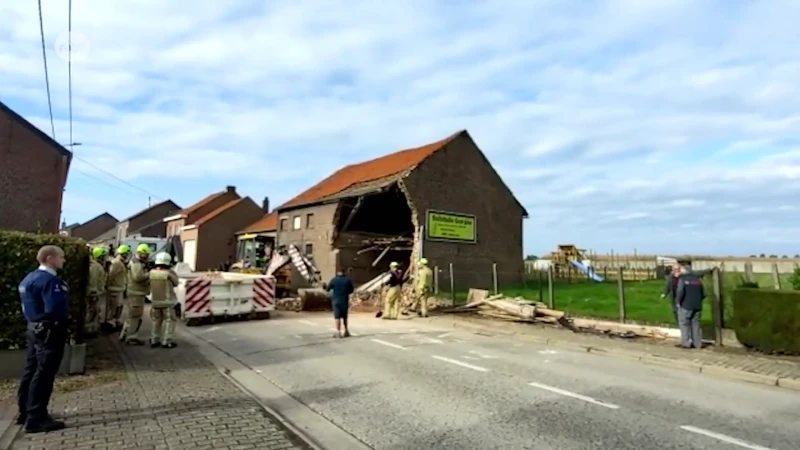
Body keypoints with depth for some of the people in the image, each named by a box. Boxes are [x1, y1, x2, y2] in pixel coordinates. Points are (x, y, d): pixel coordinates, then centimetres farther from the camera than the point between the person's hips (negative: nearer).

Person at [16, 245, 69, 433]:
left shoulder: (31, 277, 11)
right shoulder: (49, 280, -21)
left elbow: (32, 304, 16)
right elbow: (55, 309, -28)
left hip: (35, 329, 10)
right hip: (49, 332, -10)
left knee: (31, 372, 18)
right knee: (43, 375, -2)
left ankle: (25, 412, 30)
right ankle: (36, 418, 5)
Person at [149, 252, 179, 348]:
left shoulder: (152, 272, -4)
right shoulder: (170, 273, -16)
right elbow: (176, 283, -1)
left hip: (155, 301, 5)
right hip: (167, 301, -4)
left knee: (156, 321, 18)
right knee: (169, 321, 5)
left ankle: (154, 341, 21)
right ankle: (166, 342, 2)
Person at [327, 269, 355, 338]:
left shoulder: (334, 280, -7)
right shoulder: (348, 280, -1)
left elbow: (328, 289, -2)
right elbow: (351, 290, 4)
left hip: (336, 300, -2)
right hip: (345, 300, 2)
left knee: (337, 317, 1)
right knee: (344, 316, 16)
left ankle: (338, 332, -2)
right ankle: (346, 331, 20)